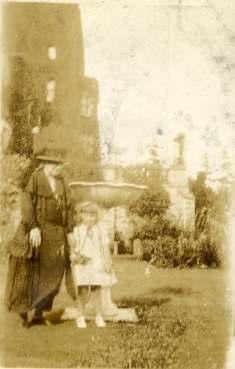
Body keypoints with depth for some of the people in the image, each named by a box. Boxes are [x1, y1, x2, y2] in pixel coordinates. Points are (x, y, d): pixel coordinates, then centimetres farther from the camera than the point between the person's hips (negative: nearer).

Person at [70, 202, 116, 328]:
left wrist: (108, 263, -3)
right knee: (82, 291, 0)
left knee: (96, 290, 6)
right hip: (82, 265, -1)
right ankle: (80, 317, 13)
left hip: (97, 264, 1)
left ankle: (99, 317, 17)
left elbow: (106, 247, 4)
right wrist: (75, 257, -16)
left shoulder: (100, 230, 4)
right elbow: (72, 247, 3)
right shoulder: (77, 230, 2)